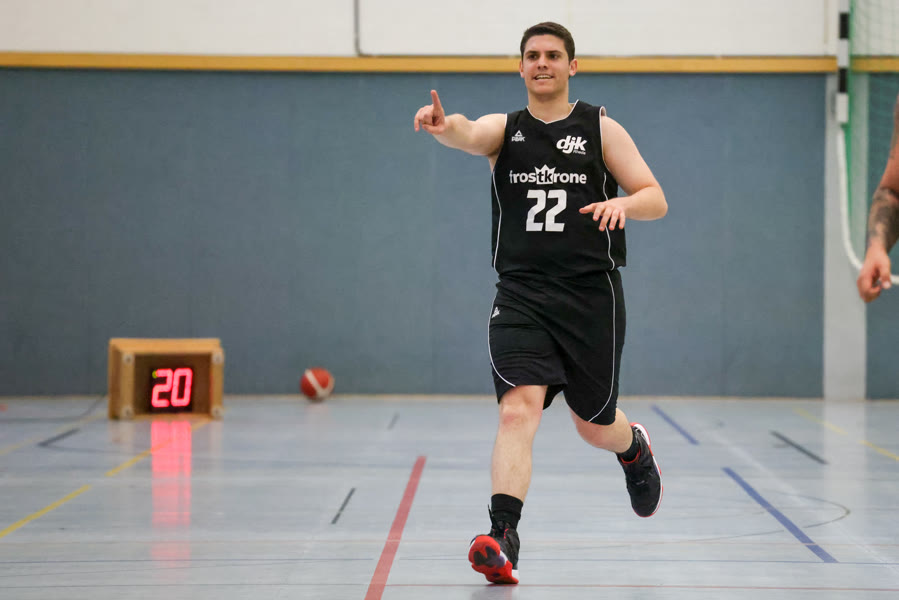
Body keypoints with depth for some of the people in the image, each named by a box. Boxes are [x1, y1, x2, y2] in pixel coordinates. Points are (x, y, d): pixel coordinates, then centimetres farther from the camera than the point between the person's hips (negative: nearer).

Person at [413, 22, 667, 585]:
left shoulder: (601, 129, 6)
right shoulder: (504, 129, 8)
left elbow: (657, 200, 3)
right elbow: (468, 134, -17)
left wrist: (623, 203, -20)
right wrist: (443, 126, -42)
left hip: (591, 295, 0)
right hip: (521, 295, 0)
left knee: (595, 425, 10)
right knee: (519, 408, -19)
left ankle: (635, 447, 46)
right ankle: (503, 537, -24)